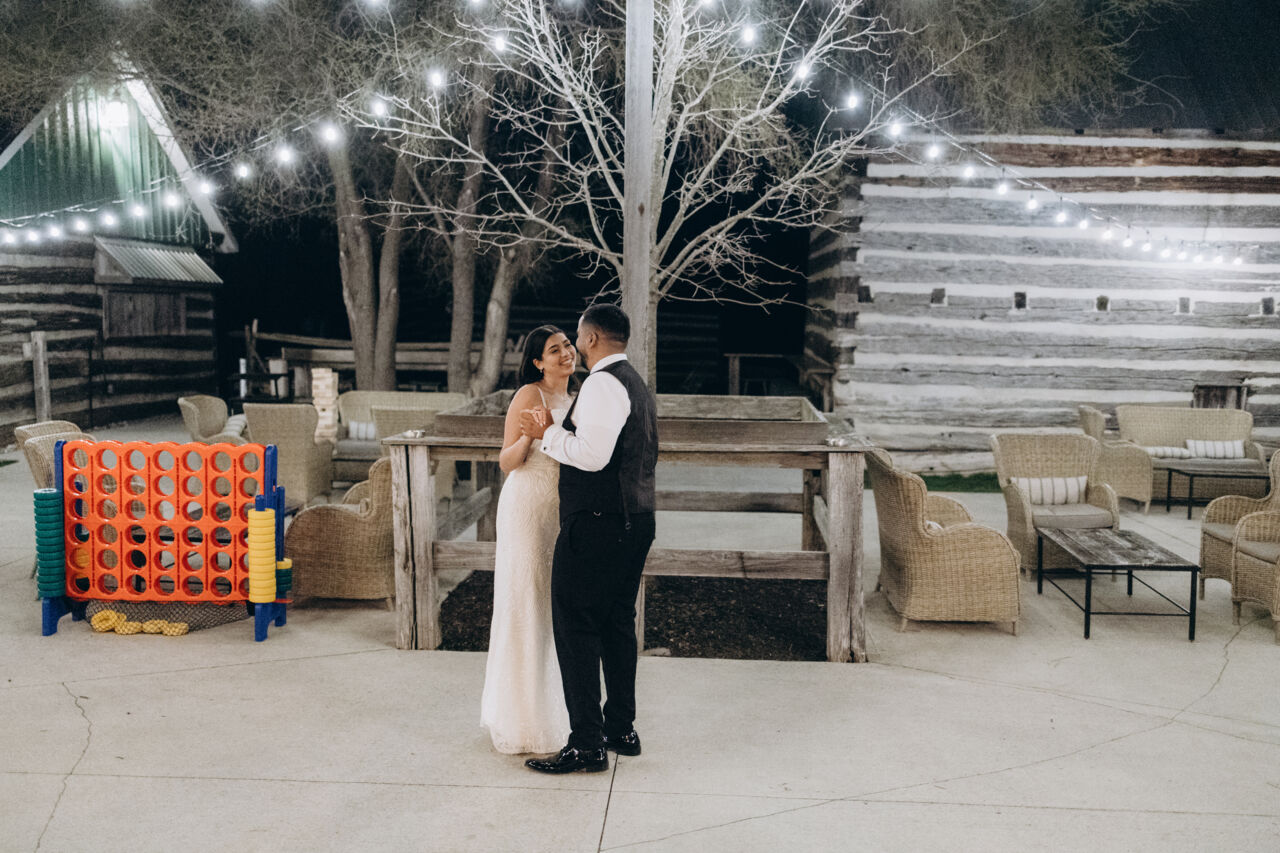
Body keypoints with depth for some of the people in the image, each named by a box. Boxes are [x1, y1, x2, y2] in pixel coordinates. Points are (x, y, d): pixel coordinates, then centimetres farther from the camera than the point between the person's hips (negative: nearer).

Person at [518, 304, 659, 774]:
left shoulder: (603, 384, -14)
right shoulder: (638, 385, 18)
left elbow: (592, 455, -24)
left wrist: (548, 433, -9)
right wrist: (556, 430, 15)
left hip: (598, 523, -10)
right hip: (635, 521, 10)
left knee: (576, 627, -4)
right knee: (618, 622, 16)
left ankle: (587, 744, -1)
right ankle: (621, 730, 25)